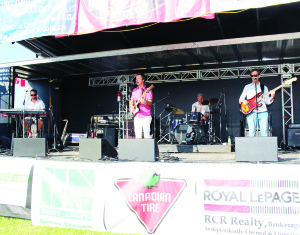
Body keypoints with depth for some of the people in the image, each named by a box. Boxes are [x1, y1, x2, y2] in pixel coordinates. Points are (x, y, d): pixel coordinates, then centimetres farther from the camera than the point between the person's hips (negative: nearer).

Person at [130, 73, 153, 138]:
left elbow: (150, 103, -8)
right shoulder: (134, 90, 17)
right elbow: (131, 101, 22)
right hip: (137, 116, 5)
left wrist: (145, 102, -29)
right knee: (138, 136, 4)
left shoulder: (147, 90, -1)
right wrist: (131, 106, 1)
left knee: (146, 135, -9)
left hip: (146, 116, -5)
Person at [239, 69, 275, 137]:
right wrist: (243, 100, -7)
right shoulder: (247, 87, 17)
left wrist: (272, 97, -9)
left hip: (263, 112, 1)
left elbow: (267, 101, 11)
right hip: (251, 112, 0)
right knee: (252, 133, -9)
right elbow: (240, 99, 15)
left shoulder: (264, 87, 17)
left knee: (264, 133, -7)